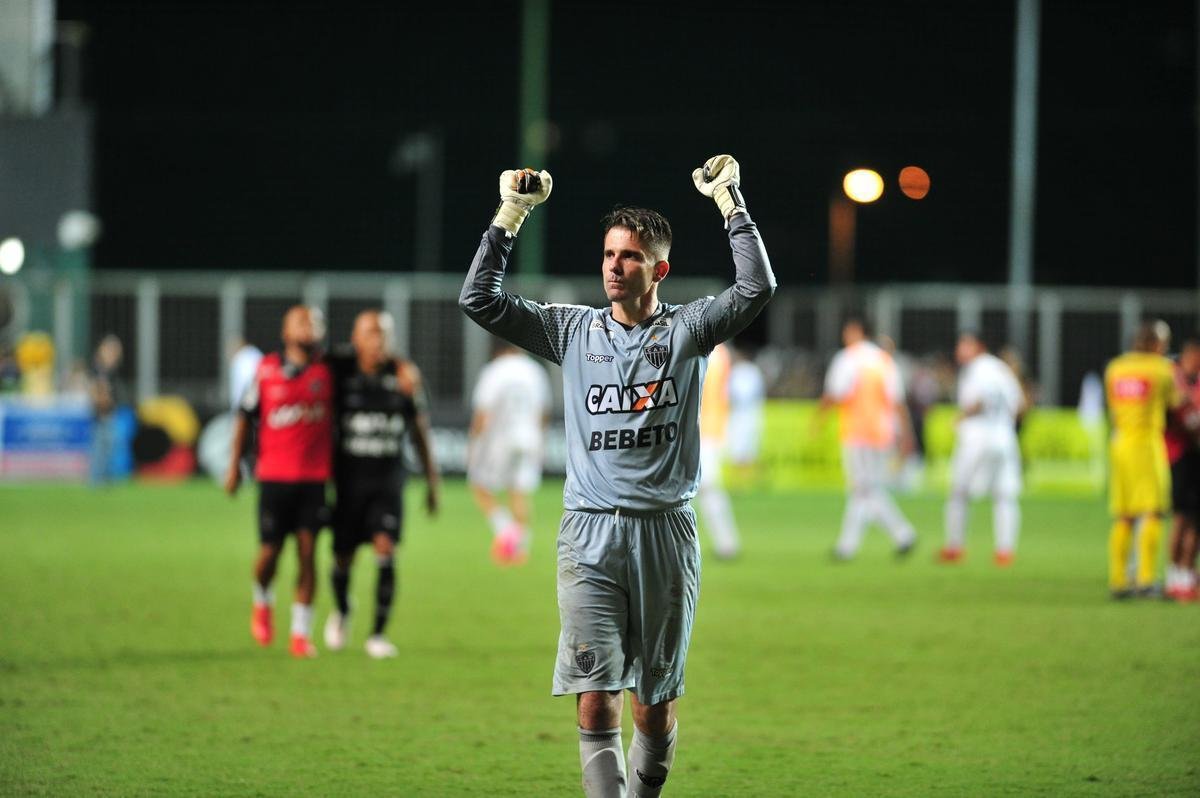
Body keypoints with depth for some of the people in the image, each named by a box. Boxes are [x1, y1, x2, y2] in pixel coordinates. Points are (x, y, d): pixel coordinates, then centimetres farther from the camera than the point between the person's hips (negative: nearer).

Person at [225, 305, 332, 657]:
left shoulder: (328, 370, 2)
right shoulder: (267, 369, 1)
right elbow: (245, 416, 10)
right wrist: (234, 465, 7)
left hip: (315, 478, 0)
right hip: (274, 475, 0)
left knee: (307, 552, -3)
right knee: (270, 551, -1)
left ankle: (301, 633, 4)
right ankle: (262, 602, 32)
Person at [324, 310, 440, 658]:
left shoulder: (402, 374, -2)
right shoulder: (339, 370, -5)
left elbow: (420, 429, 8)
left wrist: (432, 483, 9)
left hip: (388, 477, 0)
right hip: (348, 480, 0)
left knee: (386, 550, -17)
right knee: (343, 558, 7)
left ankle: (378, 634, -10)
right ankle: (342, 610, 40)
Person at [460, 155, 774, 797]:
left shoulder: (686, 329, 6)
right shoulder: (573, 330, 10)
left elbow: (756, 288, -10)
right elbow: (478, 299, 4)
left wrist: (729, 201, -8)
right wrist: (511, 214, 1)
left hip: (665, 532, 0)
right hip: (590, 533, 0)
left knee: (657, 709, 8)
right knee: (596, 704, -12)